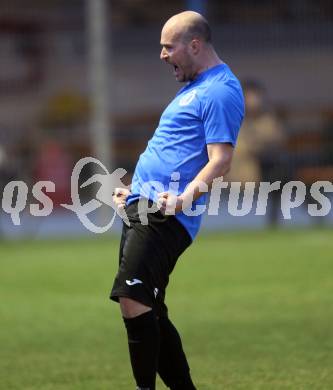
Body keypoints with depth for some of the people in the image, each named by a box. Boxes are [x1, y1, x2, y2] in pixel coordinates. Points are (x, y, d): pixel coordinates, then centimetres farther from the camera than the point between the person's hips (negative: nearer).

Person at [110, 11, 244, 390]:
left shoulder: (221, 91, -10)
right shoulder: (196, 87, 22)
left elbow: (220, 160, -20)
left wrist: (184, 199, -32)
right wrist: (136, 191, 31)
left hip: (165, 216, -10)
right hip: (143, 208, 10)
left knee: (132, 298, -22)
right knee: (149, 314, 10)